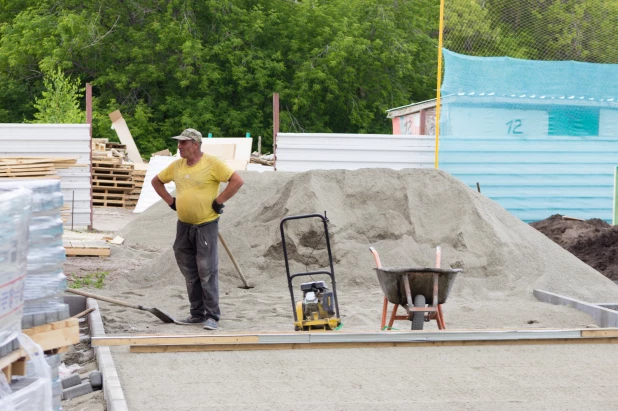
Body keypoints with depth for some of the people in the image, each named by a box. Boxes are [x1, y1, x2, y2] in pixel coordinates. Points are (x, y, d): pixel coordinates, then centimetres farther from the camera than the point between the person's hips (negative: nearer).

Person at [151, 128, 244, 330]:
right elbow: (157, 181, 22)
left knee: (207, 272, -6)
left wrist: (218, 201, -14)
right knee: (190, 273, 11)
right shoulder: (177, 166, 7)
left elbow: (237, 181, -16)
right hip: (183, 226, 6)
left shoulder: (212, 163, -11)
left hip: (206, 225, -6)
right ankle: (197, 313, 20)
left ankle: (212, 316, 1)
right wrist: (170, 201, 11)